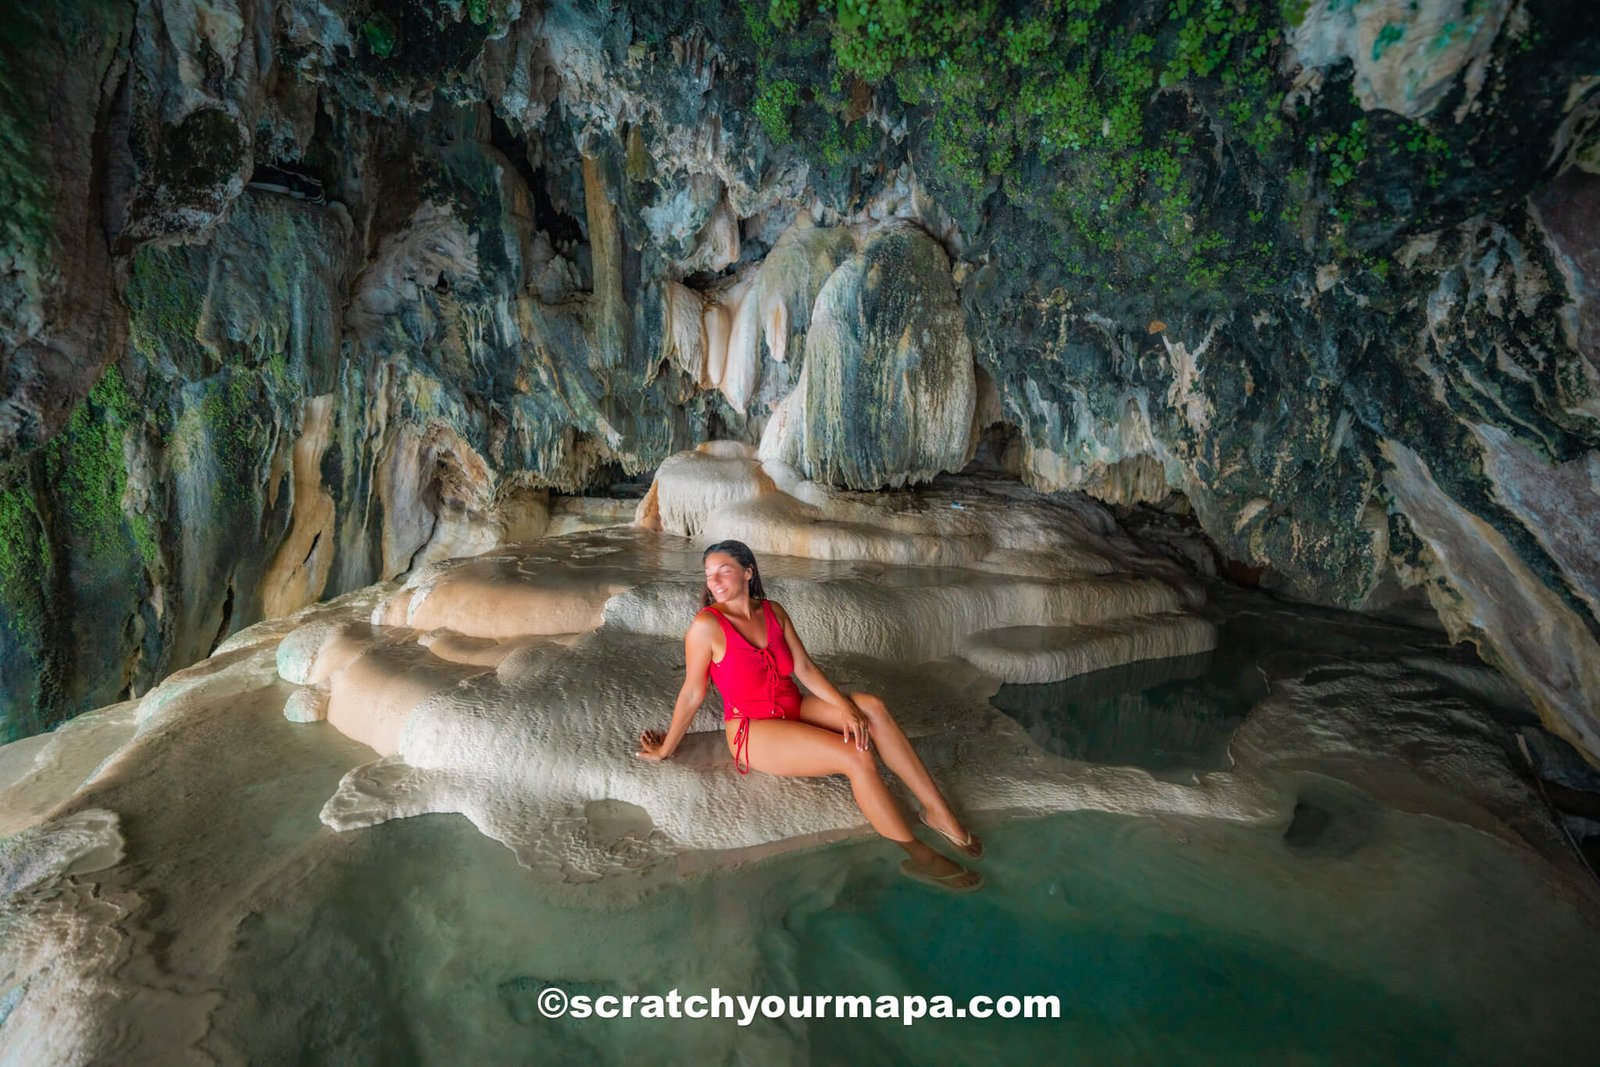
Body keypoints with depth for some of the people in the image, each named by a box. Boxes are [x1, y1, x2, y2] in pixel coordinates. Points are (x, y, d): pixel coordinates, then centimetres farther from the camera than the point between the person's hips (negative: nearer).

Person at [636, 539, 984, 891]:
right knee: (856, 756, -24)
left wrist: (845, 707, -16)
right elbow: (692, 694, -7)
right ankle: (918, 856, -13)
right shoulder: (707, 625, -15)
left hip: (794, 710, 6)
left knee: (871, 706, -19)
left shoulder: (773, 611, 2)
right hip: (754, 731, -6)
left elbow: (805, 667, -2)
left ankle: (938, 811, -16)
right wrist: (664, 750, 1)